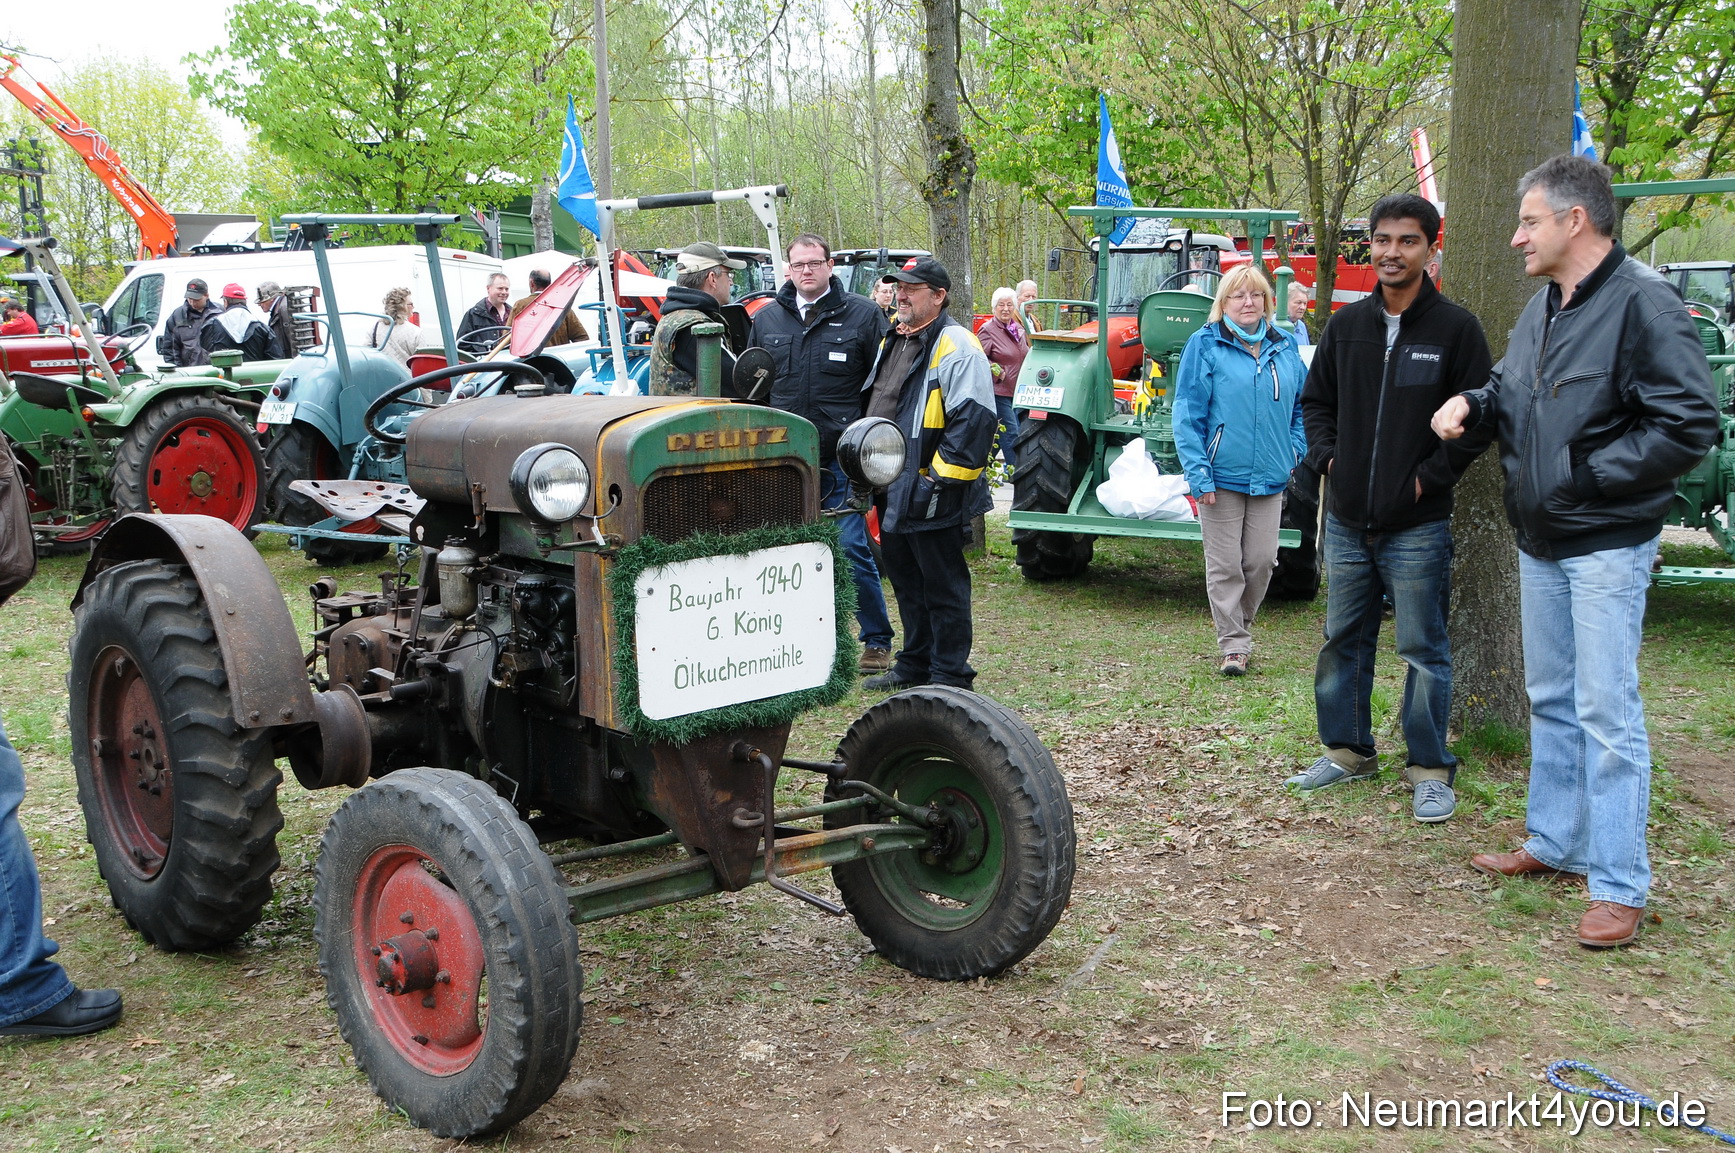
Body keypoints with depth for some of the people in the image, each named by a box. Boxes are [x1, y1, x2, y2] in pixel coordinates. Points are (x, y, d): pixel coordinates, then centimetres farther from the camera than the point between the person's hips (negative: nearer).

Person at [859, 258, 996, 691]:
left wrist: (943, 478, -22)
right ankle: (915, 664, 31)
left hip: (930, 496, -9)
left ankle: (950, 676, 8)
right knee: (905, 580, 18)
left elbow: (973, 420, -21)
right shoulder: (892, 342, 16)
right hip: (893, 491, 9)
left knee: (942, 586, 0)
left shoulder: (956, 347, -14)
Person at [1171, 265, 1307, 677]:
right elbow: (1188, 414, -7)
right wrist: (1198, 473, -14)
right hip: (1222, 477, -4)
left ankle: (1239, 623, 28)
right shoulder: (1206, 345, -4)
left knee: (1261, 561, 7)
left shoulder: (1284, 347, 10)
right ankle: (1234, 645, 7)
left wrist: (1295, 450, 6)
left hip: (1270, 478, 4)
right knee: (1225, 566, 0)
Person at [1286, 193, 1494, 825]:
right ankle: (1347, 749, 28)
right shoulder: (1346, 325, 8)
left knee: (1423, 650, 2)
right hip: (1346, 520, 5)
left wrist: (1431, 476, -12)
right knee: (1343, 641, 13)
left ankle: (1430, 768, 13)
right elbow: (1316, 400, 18)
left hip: (1417, 527, -5)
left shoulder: (1456, 328, -5)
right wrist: (1326, 456, 3)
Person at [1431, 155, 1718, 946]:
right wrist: (1474, 401, 0)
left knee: (1606, 710, -6)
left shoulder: (1642, 304, -18)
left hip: (1606, 546, -9)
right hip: (1540, 542, 9)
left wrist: (1585, 474, -18)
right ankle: (1556, 842, 31)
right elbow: (1513, 391, 23)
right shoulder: (1543, 307, 9)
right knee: (1551, 700, 17)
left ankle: (1619, 886, 2)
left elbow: (1689, 428, -21)